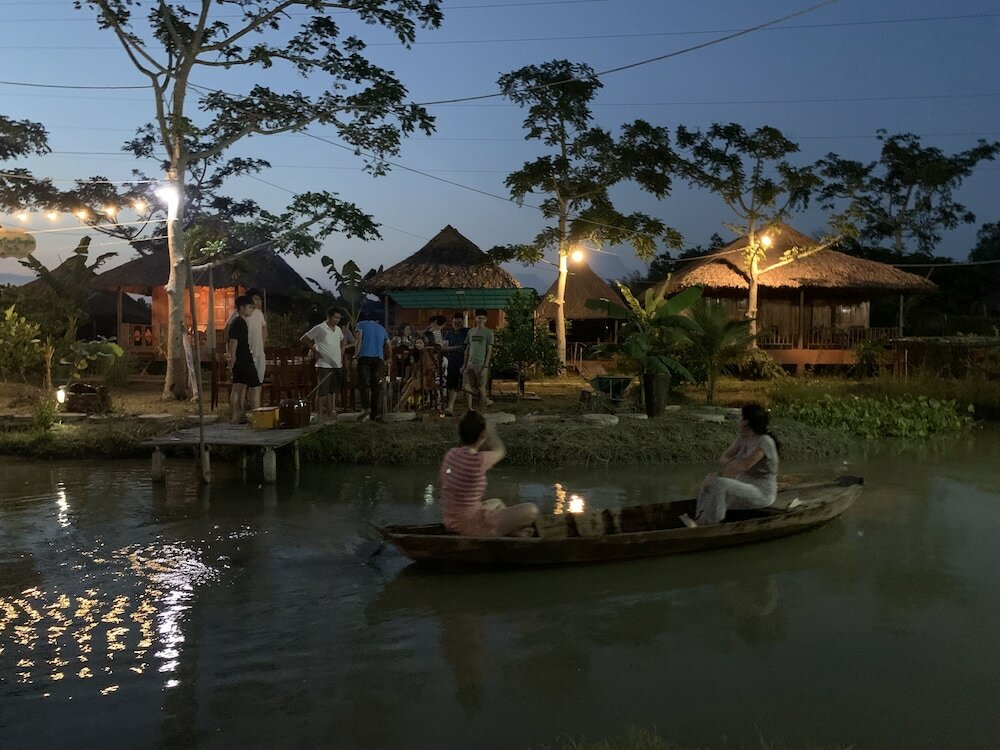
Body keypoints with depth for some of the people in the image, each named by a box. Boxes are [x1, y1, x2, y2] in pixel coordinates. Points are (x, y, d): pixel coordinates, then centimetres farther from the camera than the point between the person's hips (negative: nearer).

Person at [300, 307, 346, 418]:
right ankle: (319, 414, -2)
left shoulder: (338, 329, 13)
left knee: (333, 392, 9)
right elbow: (303, 339, -3)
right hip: (324, 366, -6)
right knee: (322, 392, -6)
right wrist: (315, 350, -6)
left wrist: (341, 357, 18)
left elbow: (343, 342, 31)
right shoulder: (319, 329, -7)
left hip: (337, 366, 6)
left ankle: (331, 413, 15)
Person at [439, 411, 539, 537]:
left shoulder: (451, 454, -4)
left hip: (452, 524, 9)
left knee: (496, 503, 36)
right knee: (531, 510, -7)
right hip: (472, 529, -9)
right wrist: (489, 429, 16)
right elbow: (500, 451, -2)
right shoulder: (480, 460, -25)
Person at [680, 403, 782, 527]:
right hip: (745, 487, 9)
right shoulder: (743, 437, 5)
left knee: (721, 485, -30)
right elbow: (723, 457, 5)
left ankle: (702, 523, -21)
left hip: (762, 494, -9)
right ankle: (699, 521, -22)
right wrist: (729, 463, -18)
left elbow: (743, 466, -28)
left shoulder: (765, 442, -21)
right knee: (710, 483, -8)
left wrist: (717, 477, -25)